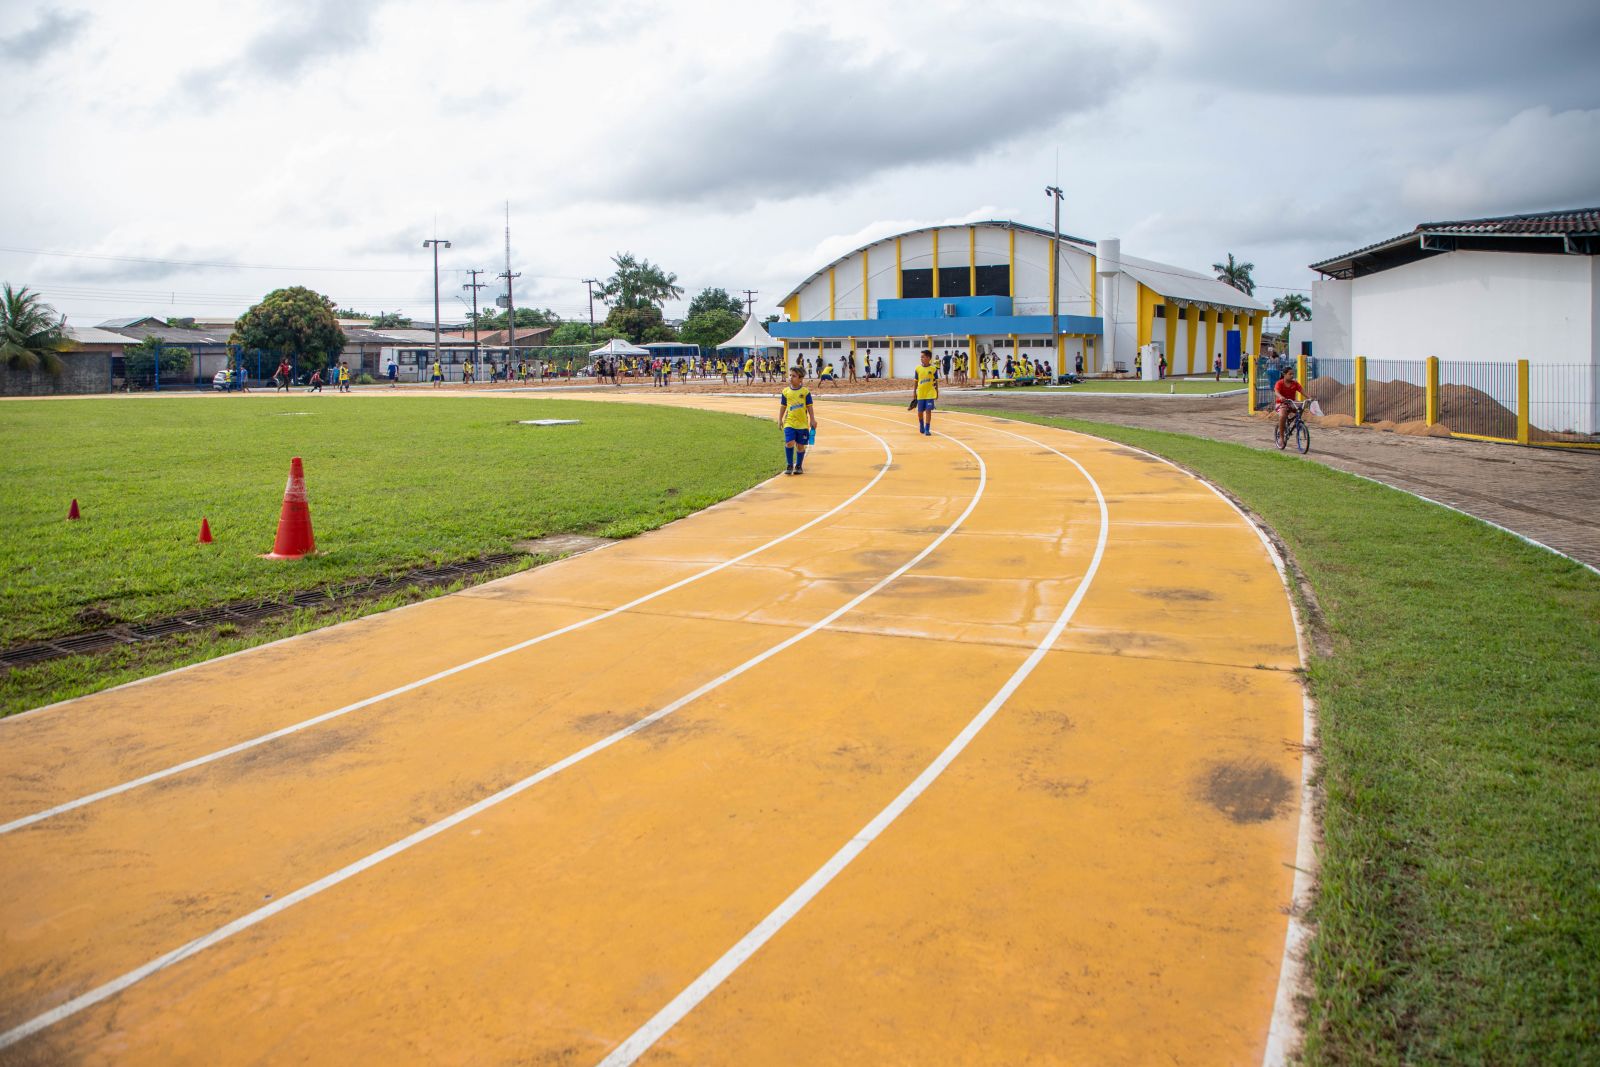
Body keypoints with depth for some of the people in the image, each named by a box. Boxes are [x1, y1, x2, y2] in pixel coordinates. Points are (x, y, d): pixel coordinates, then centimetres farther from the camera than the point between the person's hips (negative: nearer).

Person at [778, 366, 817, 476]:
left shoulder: (805, 391, -3)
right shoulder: (786, 391, 3)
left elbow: (810, 407, 2)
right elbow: (783, 406, 12)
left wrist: (812, 420, 0)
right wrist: (780, 419, 10)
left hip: (802, 423, -1)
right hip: (789, 422, 1)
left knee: (800, 445, 6)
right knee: (789, 443, -13)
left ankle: (798, 466, 21)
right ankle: (789, 466, 1)